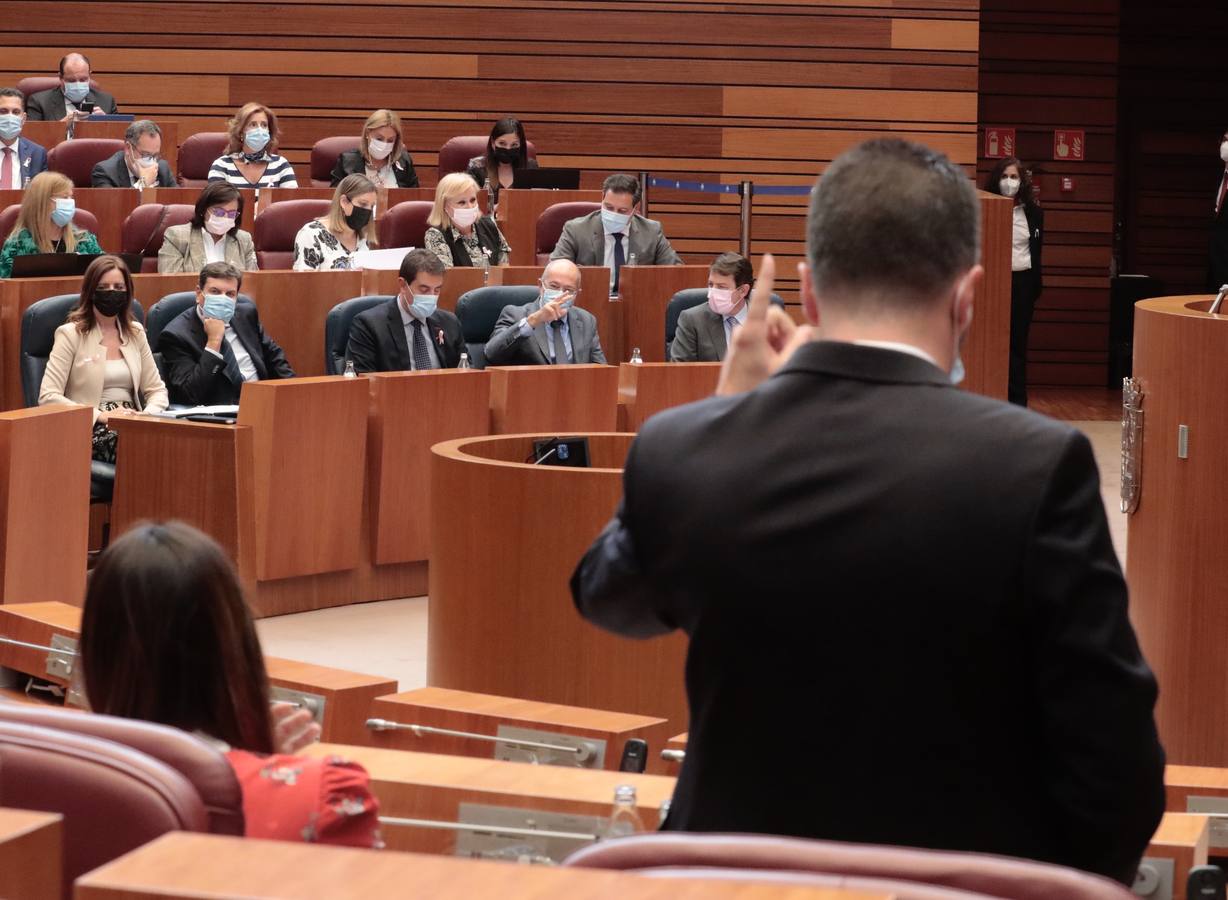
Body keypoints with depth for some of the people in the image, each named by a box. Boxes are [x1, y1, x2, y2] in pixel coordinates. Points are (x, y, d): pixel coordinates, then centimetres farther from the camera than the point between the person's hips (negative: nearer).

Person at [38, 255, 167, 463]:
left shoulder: (135, 332, 17)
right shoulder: (71, 334, 1)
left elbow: (157, 390, 18)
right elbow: (48, 397, -7)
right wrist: (100, 416, -18)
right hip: (88, 430, -5)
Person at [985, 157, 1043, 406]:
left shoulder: (1033, 213, 6)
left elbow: (1037, 251, 11)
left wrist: (1036, 285, 7)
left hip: (1022, 282, 2)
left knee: (1018, 343, 5)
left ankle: (1017, 400, 9)